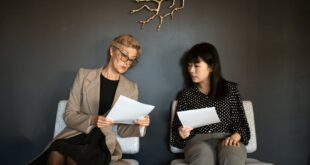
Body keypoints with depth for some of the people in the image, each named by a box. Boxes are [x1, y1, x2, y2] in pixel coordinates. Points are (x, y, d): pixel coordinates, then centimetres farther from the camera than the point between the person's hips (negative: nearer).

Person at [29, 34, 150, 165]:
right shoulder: (84, 75, 5)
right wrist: (92, 120, -17)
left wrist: (139, 126, -12)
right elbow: (69, 115, 2)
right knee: (56, 153, -34)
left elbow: (122, 130, 9)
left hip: (104, 142, -1)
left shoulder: (131, 88, 8)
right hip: (77, 134, 1)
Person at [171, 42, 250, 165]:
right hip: (199, 140, 0)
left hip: (227, 139, 0)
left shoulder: (230, 89, 13)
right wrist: (181, 134, -11)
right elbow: (177, 129, 13)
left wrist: (236, 136, -12)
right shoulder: (186, 94, 15)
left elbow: (240, 121, 11)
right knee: (203, 154, -38)